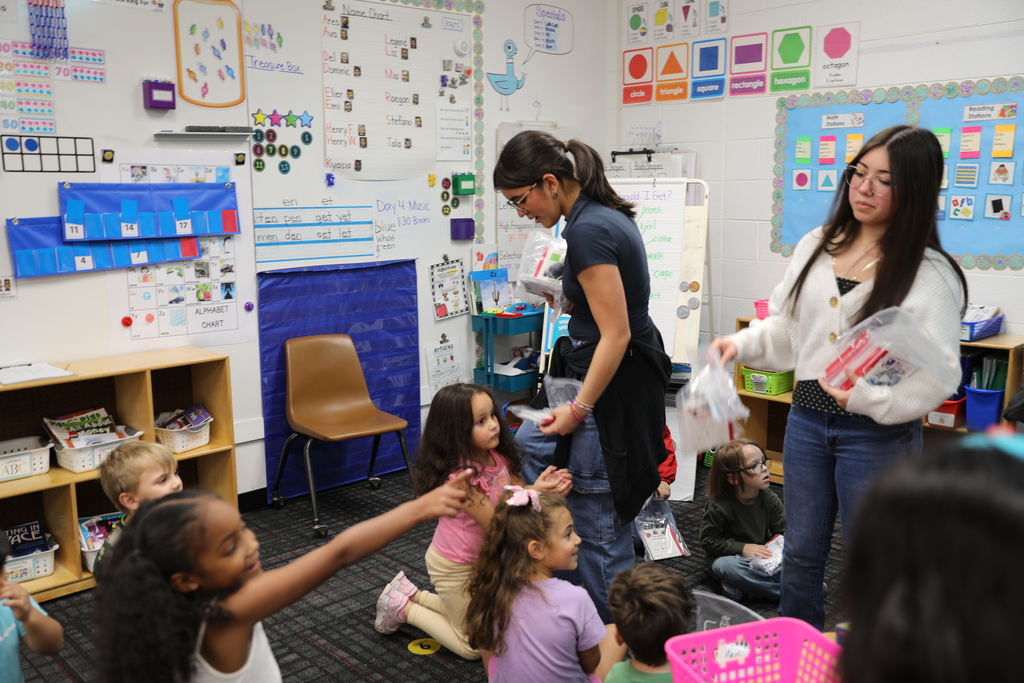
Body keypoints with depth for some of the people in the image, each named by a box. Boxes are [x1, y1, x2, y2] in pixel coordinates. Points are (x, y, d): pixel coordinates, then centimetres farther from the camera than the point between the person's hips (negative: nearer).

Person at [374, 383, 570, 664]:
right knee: (474, 647, 9)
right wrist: (535, 492, -36)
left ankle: (412, 594, 30)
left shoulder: (497, 456, -11)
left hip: (484, 559, 7)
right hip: (455, 567, -7)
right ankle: (404, 608, 19)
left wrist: (547, 488, -28)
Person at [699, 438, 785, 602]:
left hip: (761, 556, 4)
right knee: (727, 566, -38)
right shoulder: (718, 506, -19)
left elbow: (781, 532, 1)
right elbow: (708, 540, -15)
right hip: (728, 556, -4)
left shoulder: (770, 499, -7)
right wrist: (742, 548, -22)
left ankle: (739, 587, -25)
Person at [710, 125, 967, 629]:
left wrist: (868, 397, -28)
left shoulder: (931, 274, -12)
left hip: (878, 435, -5)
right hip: (807, 420, 5)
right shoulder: (816, 247, 5)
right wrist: (742, 344, -4)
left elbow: (939, 376, -16)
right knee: (801, 555, 18)